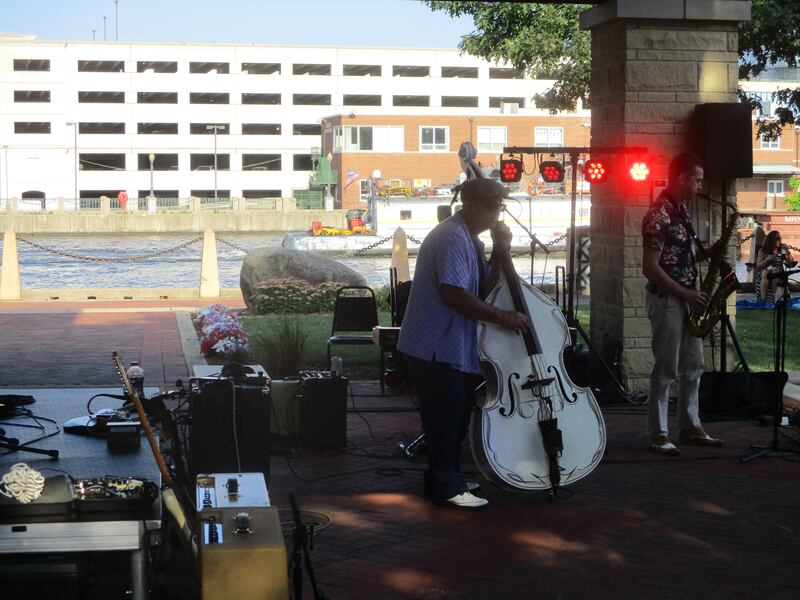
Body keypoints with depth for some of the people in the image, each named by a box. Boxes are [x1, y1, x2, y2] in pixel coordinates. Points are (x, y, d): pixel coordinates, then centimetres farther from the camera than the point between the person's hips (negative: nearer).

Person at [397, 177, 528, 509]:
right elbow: (454, 294, -29)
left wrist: (502, 247, 2)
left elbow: (488, 284, 16)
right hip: (436, 348, -11)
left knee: (455, 414, 18)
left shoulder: (469, 239, 13)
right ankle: (448, 487, 5)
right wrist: (501, 316, -24)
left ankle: (444, 478, 30)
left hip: (455, 345, 11)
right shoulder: (452, 238, -20)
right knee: (445, 416, -3)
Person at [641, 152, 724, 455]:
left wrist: (708, 251, 1)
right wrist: (686, 294, -18)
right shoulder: (659, 215, -18)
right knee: (666, 370, -3)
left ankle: (690, 427, 23)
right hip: (666, 299, -9)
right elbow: (650, 267, -21)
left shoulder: (682, 209, 10)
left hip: (686, 298, 9)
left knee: (693, 366, 13)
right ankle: (658, 435, 5)